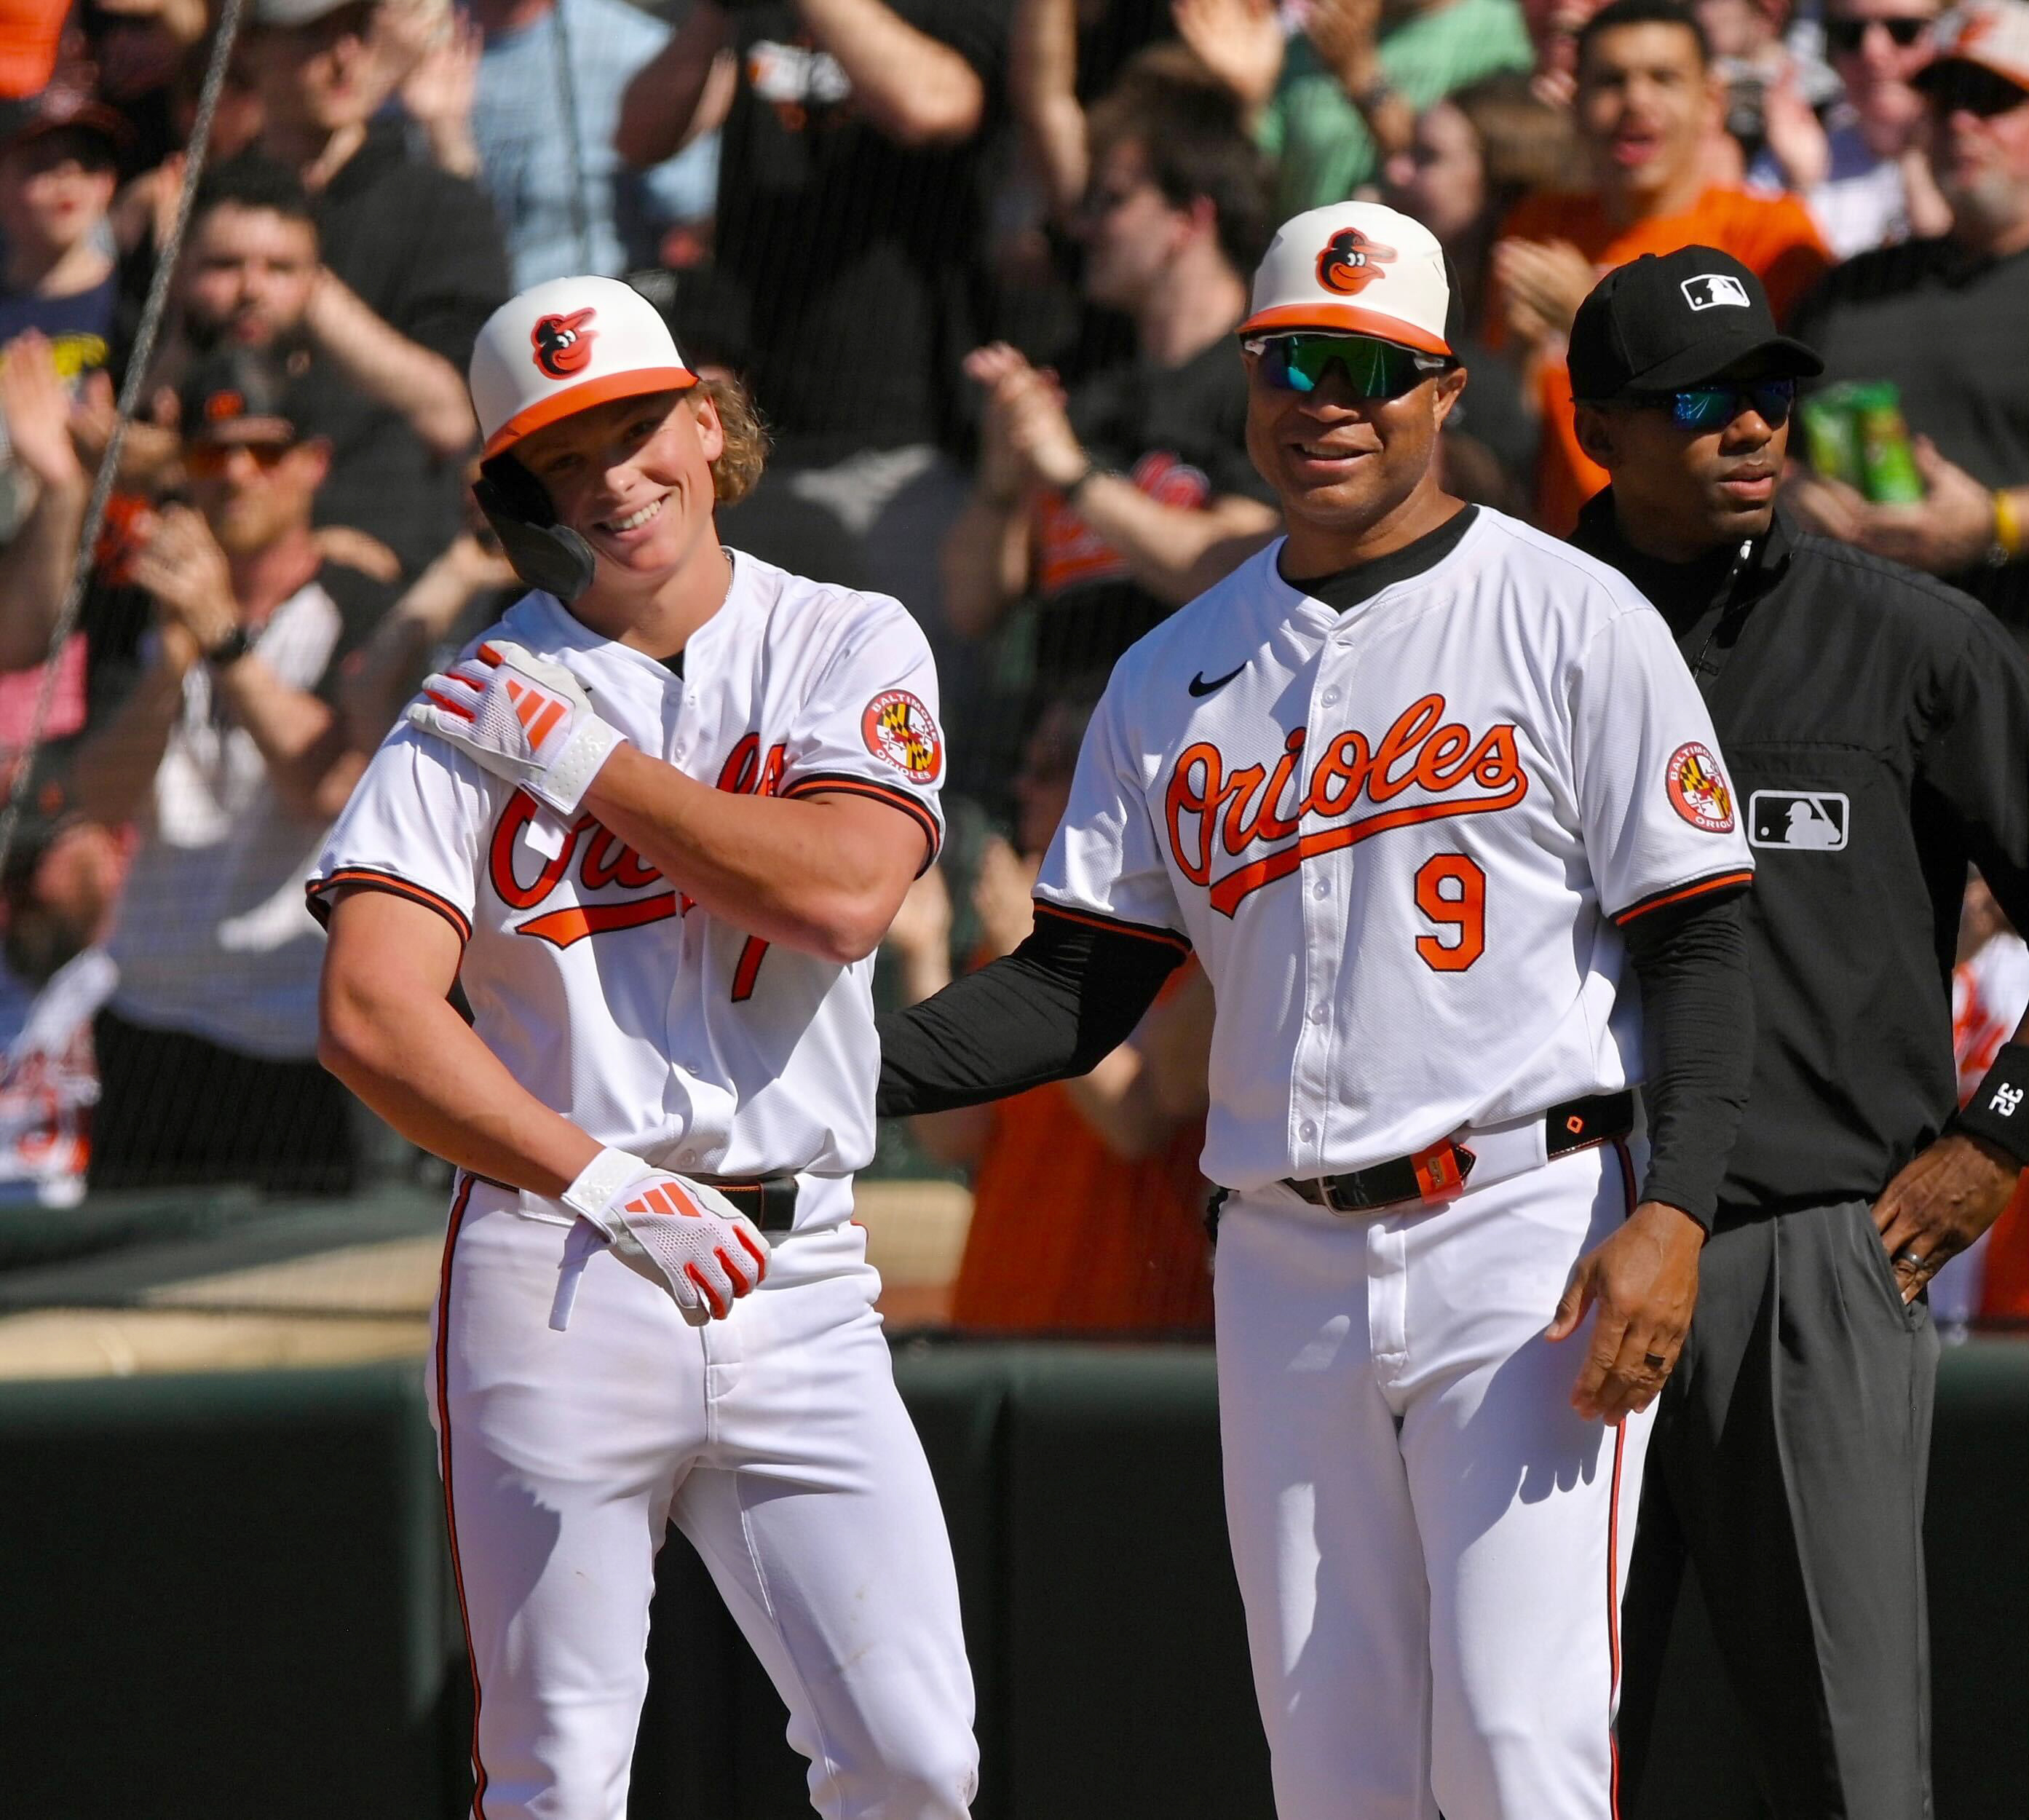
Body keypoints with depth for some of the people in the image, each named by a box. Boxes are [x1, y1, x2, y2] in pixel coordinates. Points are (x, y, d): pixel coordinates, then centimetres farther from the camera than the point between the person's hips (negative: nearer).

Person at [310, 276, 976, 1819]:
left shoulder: (849, 648, 8)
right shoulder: (476, 712, 3)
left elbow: (843, 895, -11)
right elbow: (372, 1014, -7)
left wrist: (581, 762, -6)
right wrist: (608, 1184, -14)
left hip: (799, 1278, 1)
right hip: (554, 1275, -1)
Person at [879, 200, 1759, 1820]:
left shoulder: (1572, 621, 0)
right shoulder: (1178, 677, 14)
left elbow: (1700, 945, -4)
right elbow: (1081, 984, 11)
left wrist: (1674, 1212, -18)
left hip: (1530, 1238, -5)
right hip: (1286, 1262, 5)